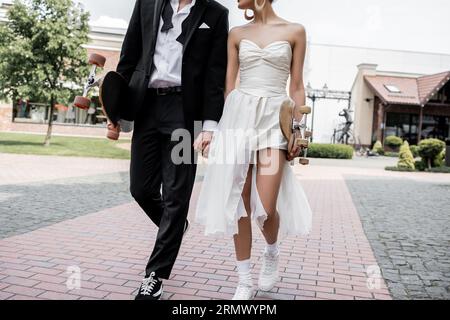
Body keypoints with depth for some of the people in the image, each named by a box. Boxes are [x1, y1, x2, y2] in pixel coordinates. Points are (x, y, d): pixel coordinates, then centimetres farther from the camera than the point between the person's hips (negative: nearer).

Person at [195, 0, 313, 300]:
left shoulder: (295, 31, 6)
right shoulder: (237, 34, 12)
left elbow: (296, 87, 6)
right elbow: (228, 85, 11)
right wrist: (213, 126, 6)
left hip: (275, 119, -2)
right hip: (238, 117, 3)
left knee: (266, 207, -10)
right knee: (239, 203, 0)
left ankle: (272, 253, 24)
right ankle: (245, 281, 14)